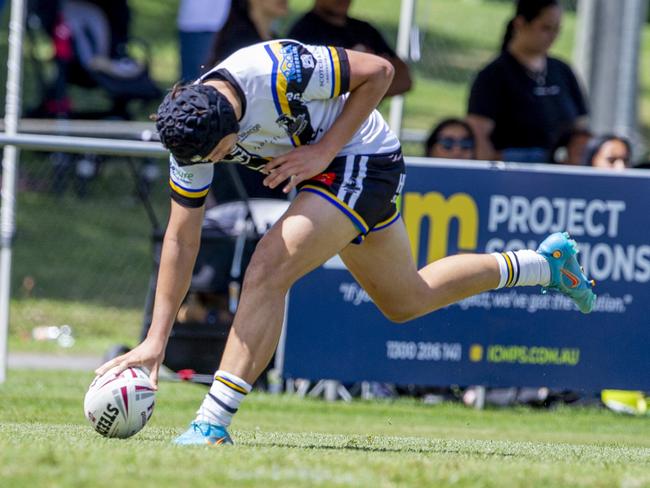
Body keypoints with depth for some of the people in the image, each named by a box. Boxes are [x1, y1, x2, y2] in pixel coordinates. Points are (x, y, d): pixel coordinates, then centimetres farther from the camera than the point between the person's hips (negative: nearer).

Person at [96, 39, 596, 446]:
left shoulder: (278, 71, -34)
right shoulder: (189, 131, -14)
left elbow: (379, 71, -20)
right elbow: (181, 240, -8)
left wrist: (325, 150, -25)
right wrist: (157, 338, -12)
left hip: (361, 158, -8)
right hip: (321, 172, 8)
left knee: (268, 272, -24)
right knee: (406, 300, 22)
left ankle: (213, 423, -23)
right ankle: (545, 262, 38)